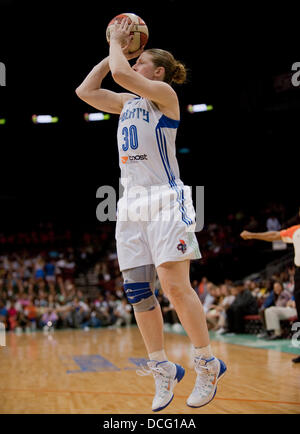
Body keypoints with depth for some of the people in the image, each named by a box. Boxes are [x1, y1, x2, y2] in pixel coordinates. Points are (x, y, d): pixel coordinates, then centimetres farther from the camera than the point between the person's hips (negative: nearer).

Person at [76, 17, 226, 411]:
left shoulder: (164, 94, -1)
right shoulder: (127, 102, 21)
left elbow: (120, 73, -15)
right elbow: (85, 91, 22)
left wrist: (118, 44, 5)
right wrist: (114, 50, 21)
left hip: (166, 199, -7)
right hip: (131, 202, 8)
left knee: (174, 284, -15)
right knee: (137, 291, 3)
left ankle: (208, 364, 1)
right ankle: (162, 369, 13)